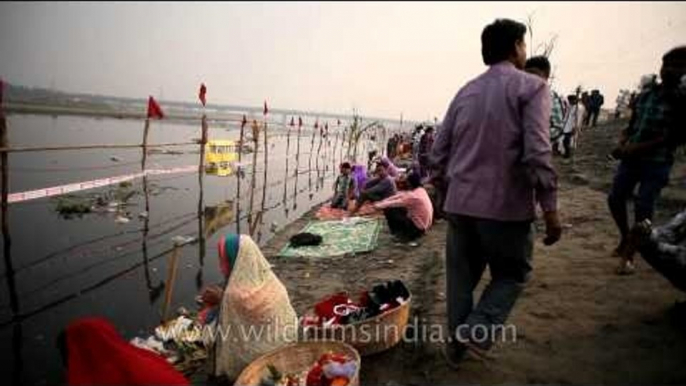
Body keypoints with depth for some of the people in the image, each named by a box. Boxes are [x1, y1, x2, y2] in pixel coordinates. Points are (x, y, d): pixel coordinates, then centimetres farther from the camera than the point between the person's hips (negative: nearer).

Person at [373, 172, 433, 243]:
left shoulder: (414, 196, -24)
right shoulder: (421, 191, 3)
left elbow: (395, 203, -17)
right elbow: (400, 195, 7)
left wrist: (379, 205, -2)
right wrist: (382, 202, 6)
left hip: (417, 227, -9)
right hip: (423, 225, 9)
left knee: (389, 211, -12)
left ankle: (405, 236, 2)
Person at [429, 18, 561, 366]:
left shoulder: (465, 92, 10)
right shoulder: (531, 86, -5)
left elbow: (438, 154, 8)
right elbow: (537, 154, -16)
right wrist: (550, 209, -11)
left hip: (459, 203, 5)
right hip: (506, 206, -4)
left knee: (461, 276, 17)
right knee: (512, 274, 17)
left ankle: (456, 344, 26)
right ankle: (479, 329, 1)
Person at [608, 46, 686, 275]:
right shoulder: (644, 95, 10)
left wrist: (639, 147, -18)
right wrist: (622, 144, -4)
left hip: (657, 163, -5)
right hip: (631, 158, 5)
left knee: (643, 209, -5)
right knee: (615, 199, 6)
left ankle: (629, 255, 8)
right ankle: (625, 239, 31)